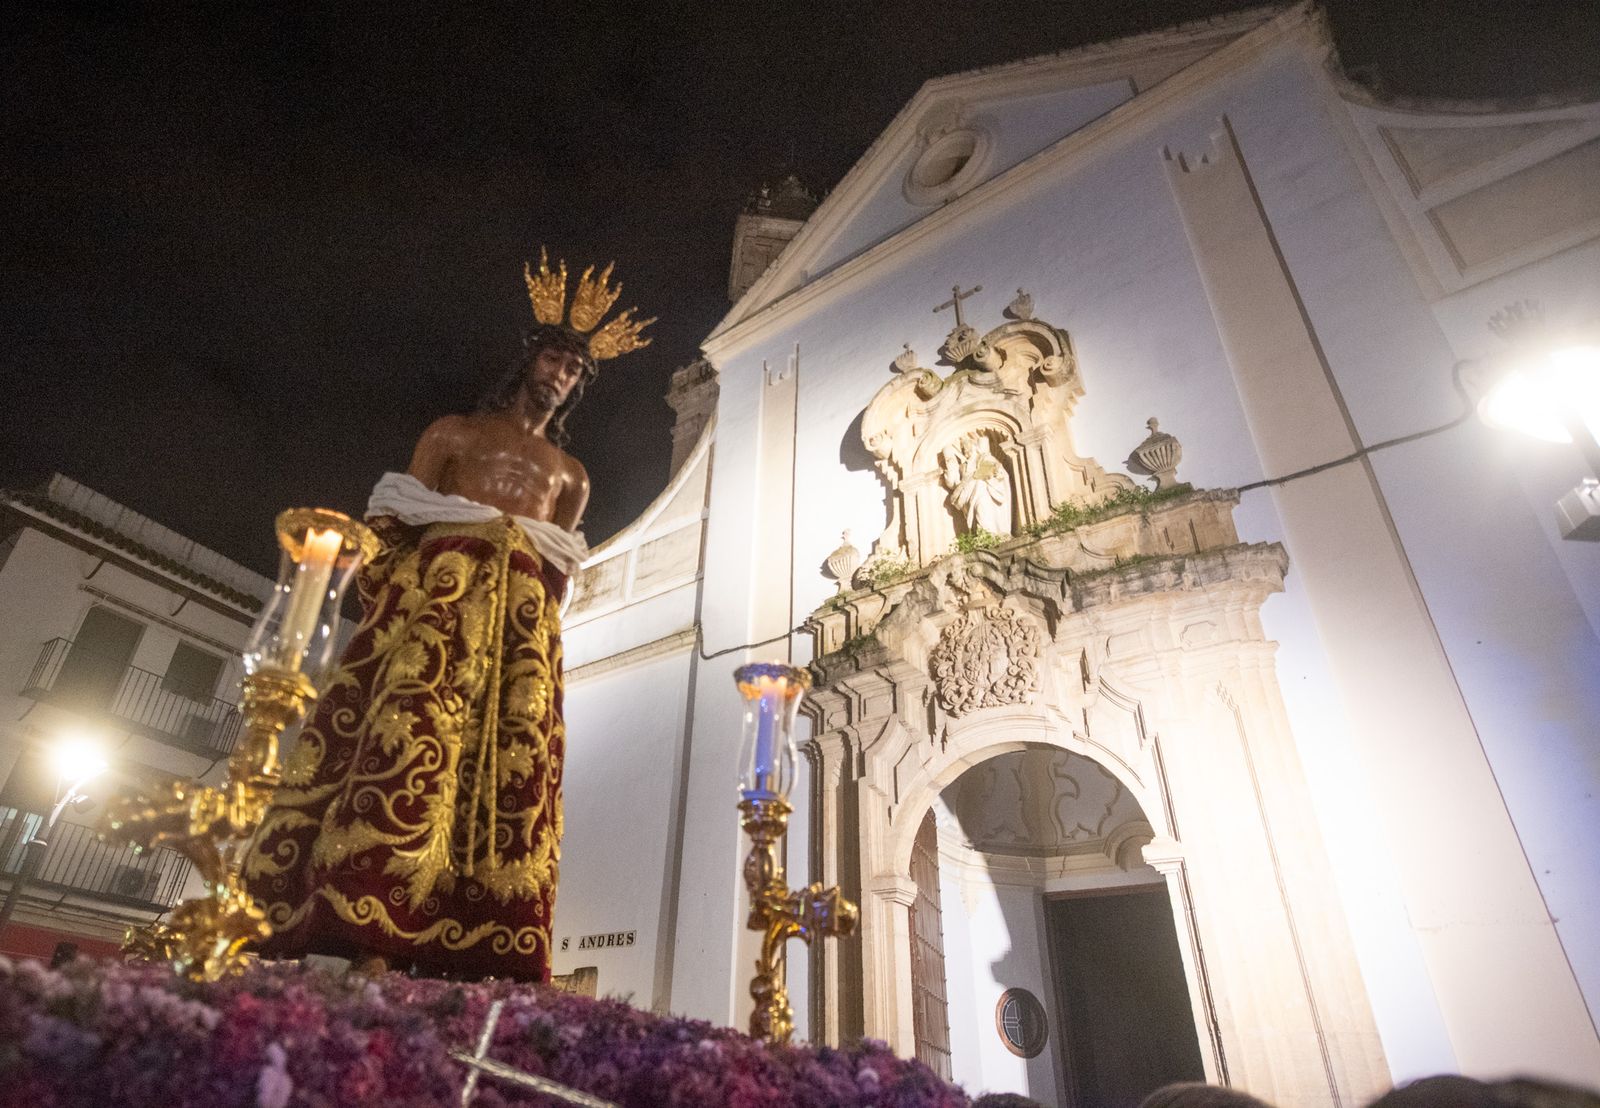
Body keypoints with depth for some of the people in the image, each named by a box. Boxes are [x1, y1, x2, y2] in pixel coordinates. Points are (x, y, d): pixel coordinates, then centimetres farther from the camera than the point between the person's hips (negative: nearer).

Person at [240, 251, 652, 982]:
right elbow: (392, 515, 8)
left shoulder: (570, 475, 27)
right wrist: (379, 582, -9)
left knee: (509, 758, -12)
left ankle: (465, 954, -15)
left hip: (522, 618, 2)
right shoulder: (455, 432, 20)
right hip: (439, 589, -2)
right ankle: (368, 936, -21)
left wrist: (539, 609, -3)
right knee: (411, 728, -20)